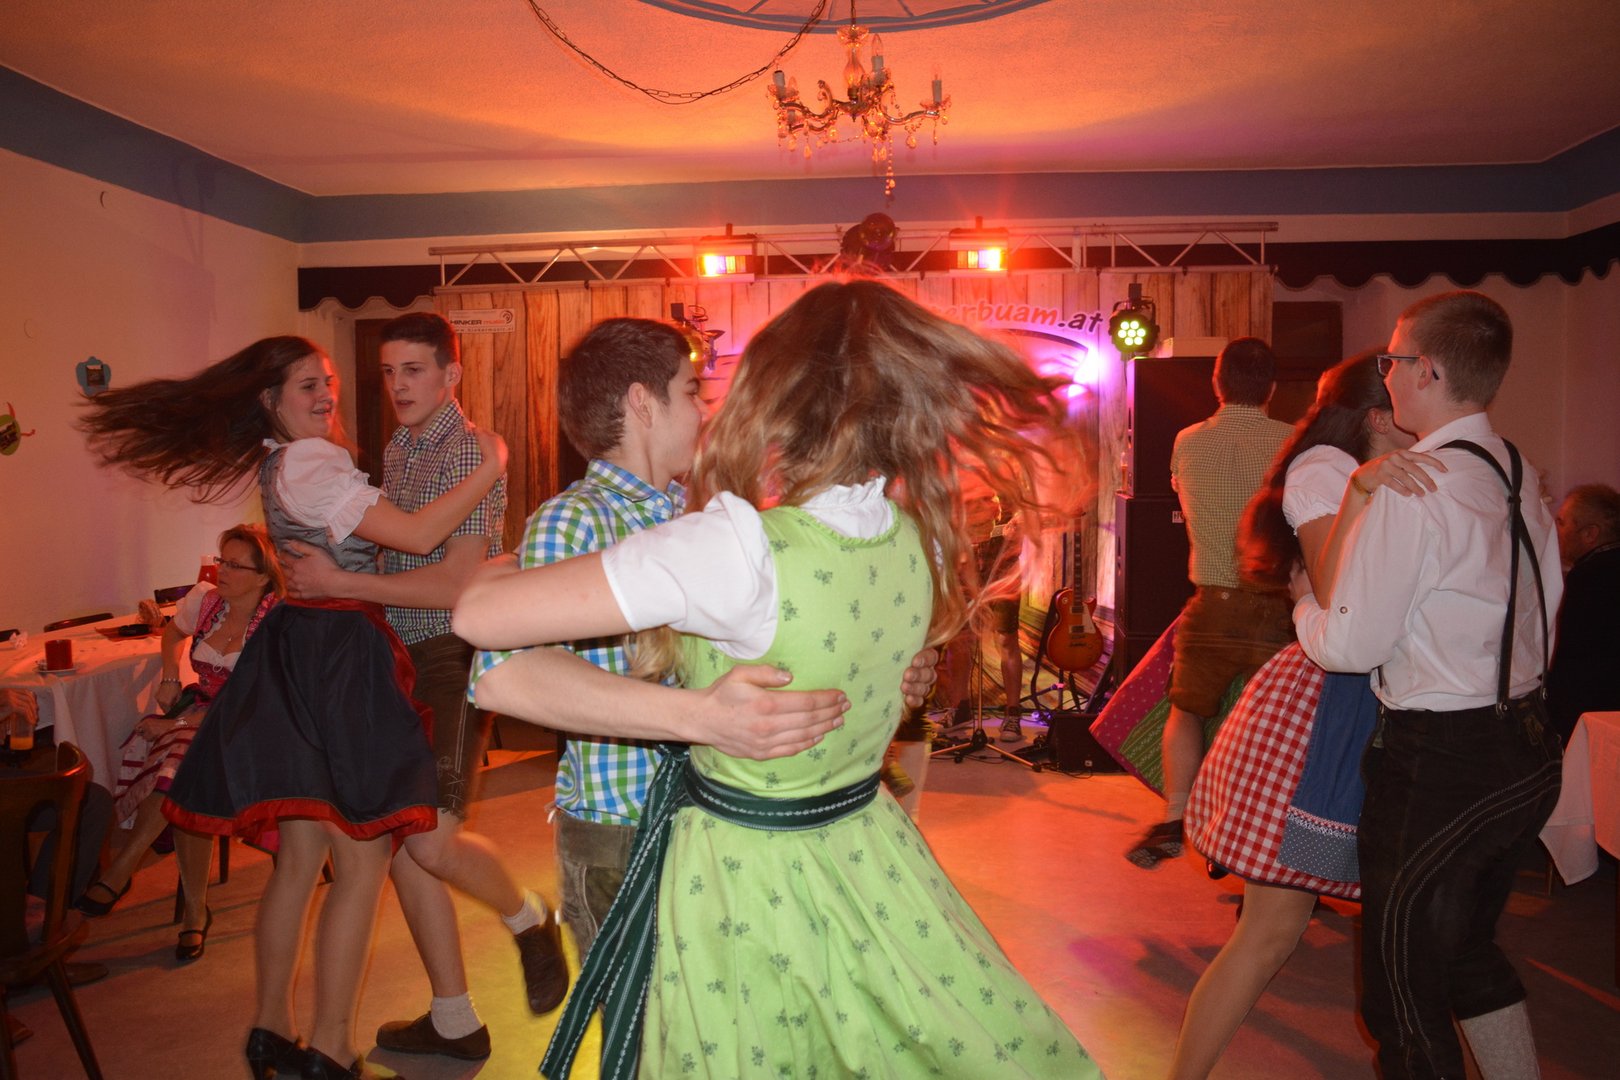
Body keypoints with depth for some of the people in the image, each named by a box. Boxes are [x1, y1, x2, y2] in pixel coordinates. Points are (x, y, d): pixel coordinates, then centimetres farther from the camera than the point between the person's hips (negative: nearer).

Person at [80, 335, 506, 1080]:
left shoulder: (289, 462, 17)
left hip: (301, 653, 10)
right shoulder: (310, 467, -14)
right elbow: (418, 535, -23)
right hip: (336, 656, -10)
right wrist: (491, 468, -16)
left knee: (300, 856, 16)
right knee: (362, 861, -2)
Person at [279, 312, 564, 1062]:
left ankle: (529, 920, 18)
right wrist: (312, 570, 8)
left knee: (432, 843, -15)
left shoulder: (470, 452, -11)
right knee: (396, 837, 8)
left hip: (452, 658, -8)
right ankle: (453, 1020, 22)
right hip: (398, 659, 8)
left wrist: (341, 583, -18)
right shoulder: (396, 451, 15)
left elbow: (457, 583, -20)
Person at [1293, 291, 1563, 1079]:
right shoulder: (1521, 477, 6)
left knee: (1403, 993, 8)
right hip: (1528, 752, 9)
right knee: (1469, 951, 28)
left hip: (1439, 766, -9)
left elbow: (1352, 644, -19)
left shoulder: (1412, 489, -21)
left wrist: (1304, 608, 0)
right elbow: (1542, 608, 13)